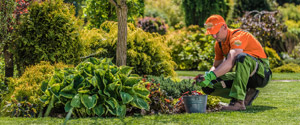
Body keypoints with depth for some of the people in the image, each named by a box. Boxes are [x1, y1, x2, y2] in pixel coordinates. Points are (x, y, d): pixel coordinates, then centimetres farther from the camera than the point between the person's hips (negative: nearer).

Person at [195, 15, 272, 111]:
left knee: (242, 57, -41)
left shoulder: (238, 36, -22)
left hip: (261, 73, -8)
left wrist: (210, 76, -43)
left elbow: (230, 63, -36)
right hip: (244, 74, 8)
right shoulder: (219, 43, 6)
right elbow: (216, 66, 14)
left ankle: (238, 101, -42)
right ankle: (246, 95, -3)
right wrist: (206, 76, -9)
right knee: (208, 85, -7)